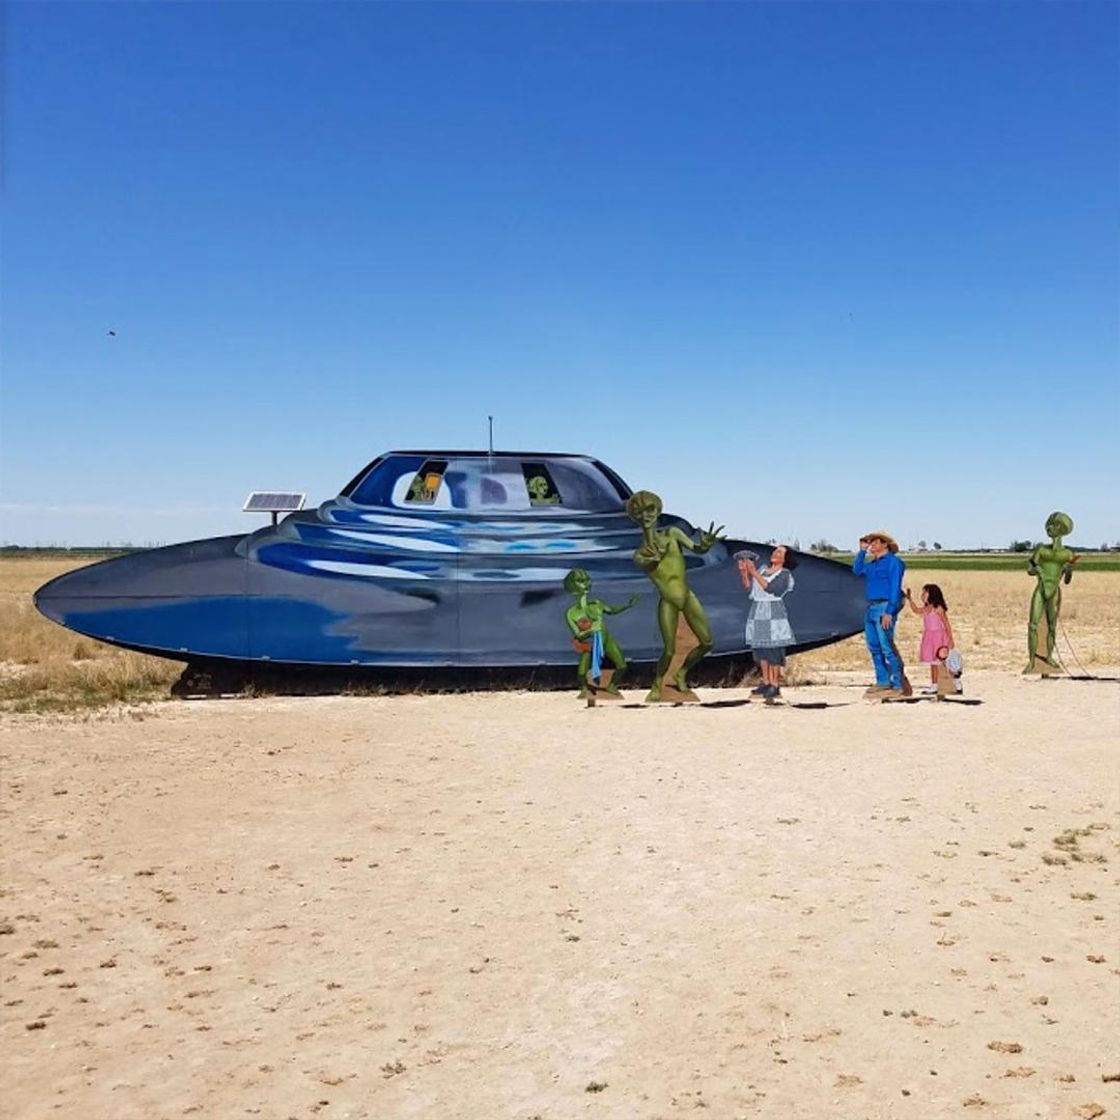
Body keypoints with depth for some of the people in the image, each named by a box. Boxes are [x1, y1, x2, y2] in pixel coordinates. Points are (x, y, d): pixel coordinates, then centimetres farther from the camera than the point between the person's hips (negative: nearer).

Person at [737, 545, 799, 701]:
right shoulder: (763, 569, 15)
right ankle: (766, 683, 13)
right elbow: (749, 587, 10)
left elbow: (770, 588, -17)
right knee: (760, 648, 6)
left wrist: (754, 572, -18)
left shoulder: (784, 574, -2)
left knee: (773, 649, -7)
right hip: (757, 611, 6)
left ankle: (775, 686, -4)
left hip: (773, 613, -6)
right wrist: (743, 572, -4)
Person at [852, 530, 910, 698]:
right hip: (871, 608, 9)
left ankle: (898, 686, -9)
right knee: (874, 647, 11)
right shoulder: (872, 563, 19)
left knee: (887, 648, -11)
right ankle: (882, 682, 19)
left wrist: (889, 612, -19)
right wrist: (862, 551, 14)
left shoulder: (893, 562, -7)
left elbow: (895, 588, -13)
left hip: (884, 607, -9)